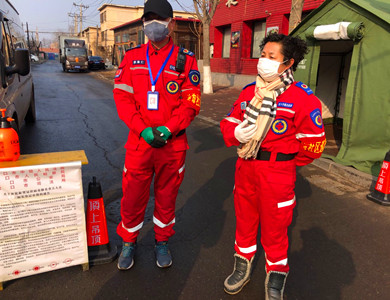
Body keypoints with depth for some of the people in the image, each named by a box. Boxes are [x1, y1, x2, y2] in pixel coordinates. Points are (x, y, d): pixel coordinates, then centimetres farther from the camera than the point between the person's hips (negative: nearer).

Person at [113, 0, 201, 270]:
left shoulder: (186, 60, 0)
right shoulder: (132, 57, 6)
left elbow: (192, 103, -5)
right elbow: (122, 97, -1)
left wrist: (167, 129, -17)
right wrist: (143, 130, -14)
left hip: (173, 144, -1)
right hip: (139, 142, 1)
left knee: (167, 196, 14)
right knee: (133, 196, 10)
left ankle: (162, 241, 37)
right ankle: (129, 242, 34)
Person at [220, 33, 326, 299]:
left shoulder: (302, 97, -12)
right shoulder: (249, 91, 6)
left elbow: (313, 143, -9)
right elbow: (229, 121, 11)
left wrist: (286, 160, 2)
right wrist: (235, 133, -12)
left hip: (278, 172, -5)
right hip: (245, 167, 5)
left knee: (275, 226, 9)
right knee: (244, 218, 19)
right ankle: (242, 267, 43)